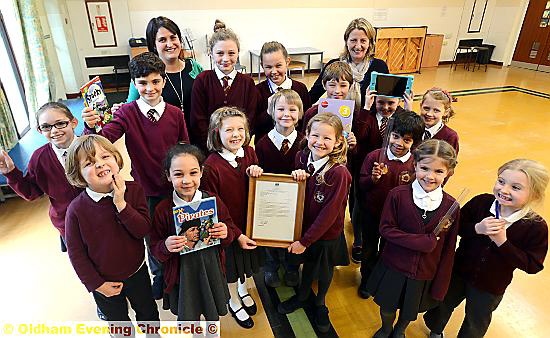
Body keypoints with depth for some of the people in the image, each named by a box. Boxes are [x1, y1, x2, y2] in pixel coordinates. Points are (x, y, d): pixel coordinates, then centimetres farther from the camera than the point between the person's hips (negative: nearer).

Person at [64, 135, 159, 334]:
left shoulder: (133, 190, -16)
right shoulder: (76, 209, -20)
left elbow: (144, 230, -21)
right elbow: (75, 252, -12)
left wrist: (121, 204, -32)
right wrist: (96, 284, -10)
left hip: (137, 272, 2)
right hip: (103, 281, -1)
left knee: (149, 313, 26)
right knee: (118, 323, 24)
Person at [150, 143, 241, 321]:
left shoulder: (214, 201, -10)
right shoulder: (163, 209, -13)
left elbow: (231, 230, 2)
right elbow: (155, 248, -4)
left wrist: (226, 233, -20)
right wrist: (166, 246, -25)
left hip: (212, 269, 2)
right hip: (181, 273, -1)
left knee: (214, 314, 23)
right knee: (187, 319, 18)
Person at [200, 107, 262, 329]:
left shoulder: (249, 153, -9)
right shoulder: (211, 165, -25)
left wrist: (257, 172, -19)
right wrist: (236, 234, -15)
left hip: (250, 221, 5)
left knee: (248, 259, 26)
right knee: (231, 265, 19)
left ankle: (243, 289, 57)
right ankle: (234, 301, 49)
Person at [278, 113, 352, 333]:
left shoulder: (339, 173, -28)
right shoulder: (302, 158, -11)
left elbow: (329, 213, -24)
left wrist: (306, 240, -17)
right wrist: (295, 177, -21)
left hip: (328, 234, -3)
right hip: (305, 227, 4)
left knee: (324, 271, 22)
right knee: (308, 264, 28)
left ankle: (320, 303, 50)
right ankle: (302, 296, 54)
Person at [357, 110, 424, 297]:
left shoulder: (415, 164, -13)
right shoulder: (374, 156, -16)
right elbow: (360, 186, -11)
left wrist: (408, 185, -24)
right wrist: (373, 178, -29)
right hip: (371, 214, 0)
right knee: (369, 249, 21)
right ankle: (366, 279, 47)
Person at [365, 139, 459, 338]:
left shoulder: (451, 206, -15)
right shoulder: (398, 195, -19)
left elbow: (448, 250, -7)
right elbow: (386, 228, -14)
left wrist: (440, 287, -3)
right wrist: (421, 242, -24)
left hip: (424, 275, 1)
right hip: (393, 268, -1)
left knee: (410, 313, 24)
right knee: (387, 307, 22)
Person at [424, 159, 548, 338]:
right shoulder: (481, 202, -20)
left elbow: (533, 265, -20)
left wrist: (502, 242, -31)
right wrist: (477, 229, -29)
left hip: (491, 287, -1)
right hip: (459, 272, 2)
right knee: (443, 304, 27)